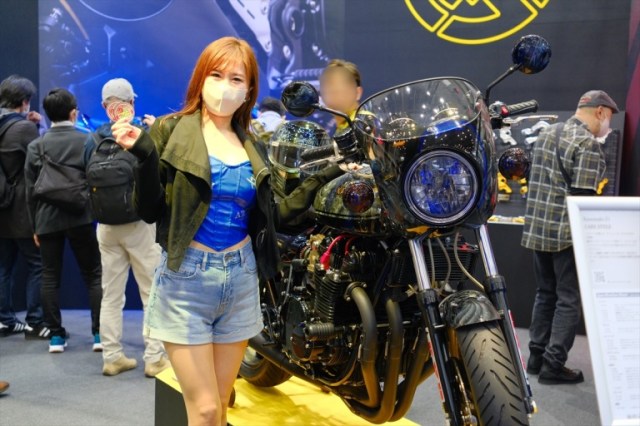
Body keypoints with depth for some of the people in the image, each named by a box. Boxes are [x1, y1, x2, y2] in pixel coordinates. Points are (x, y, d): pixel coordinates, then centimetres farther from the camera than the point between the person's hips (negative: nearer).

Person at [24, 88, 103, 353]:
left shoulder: (36, 146, 3)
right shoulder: (87, 142, -1)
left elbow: (30, 190, 3)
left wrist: (35, 225, 9)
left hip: (47, 220, 2)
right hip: (81, 218, -1)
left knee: (50, 278, 7)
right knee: (93, 275, 4)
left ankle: (56, 336, 9)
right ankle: (100, 333, 1)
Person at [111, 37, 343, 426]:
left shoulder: (251, 146, 9)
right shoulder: (171, 130, -4)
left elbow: (267, 219, 10)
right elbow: (151, 212, -10)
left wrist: (321, 180, 8)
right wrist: (146, 156, -25)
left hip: (241, 278, 5)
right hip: (187, 278, -4)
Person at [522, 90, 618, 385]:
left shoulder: (546, 134, 12)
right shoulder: (588, 144, -13)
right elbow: (583, 197, -18)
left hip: (537, 228, 8)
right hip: (568, 233, -8)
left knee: (545, 293, 16)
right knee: (569, 299, 2)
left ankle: (536, 357, 22)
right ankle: (553, 365, 3)